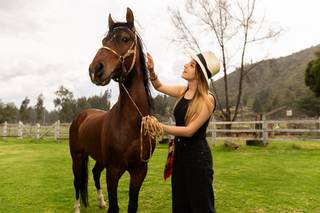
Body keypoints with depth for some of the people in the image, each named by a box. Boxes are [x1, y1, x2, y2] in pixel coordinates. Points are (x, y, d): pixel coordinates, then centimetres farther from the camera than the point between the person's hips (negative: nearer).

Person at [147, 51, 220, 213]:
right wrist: (151, 70, 0)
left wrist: (160, 127, -25)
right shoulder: (183, 91, 3)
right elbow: (159, 86, 18)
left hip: (197, 156, -7)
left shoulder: (207, 100, -17)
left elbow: (189, 130, -21)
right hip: (179, 153, 7)